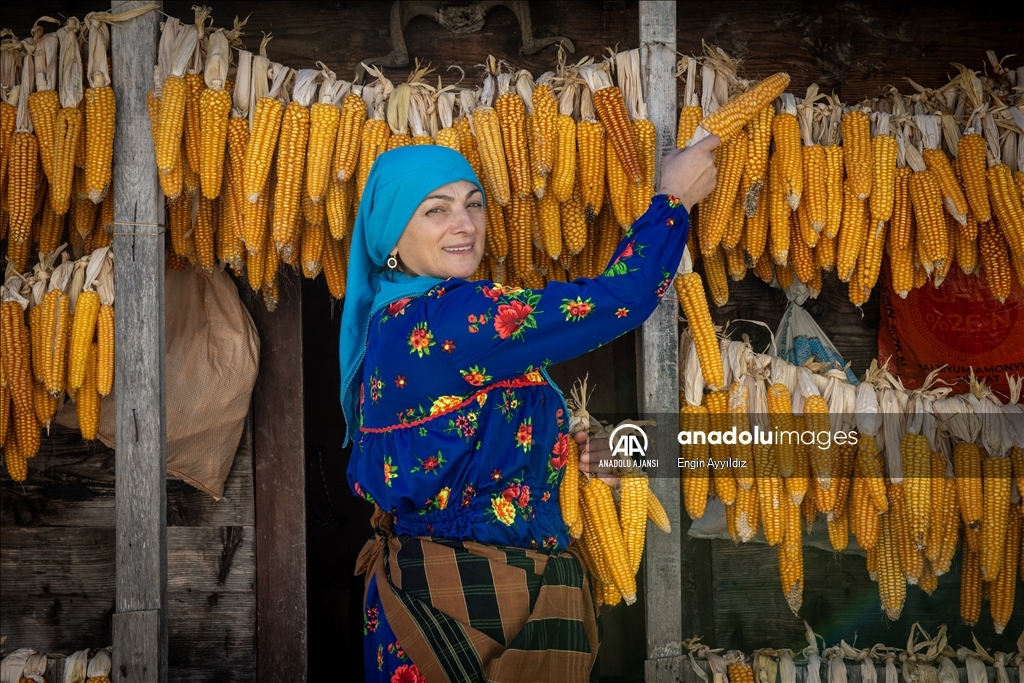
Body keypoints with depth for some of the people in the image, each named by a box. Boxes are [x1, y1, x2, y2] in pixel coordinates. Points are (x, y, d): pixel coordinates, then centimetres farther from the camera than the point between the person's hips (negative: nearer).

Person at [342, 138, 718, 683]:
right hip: (472, 607, -10)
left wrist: (560, 456, 17)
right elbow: (619, 299, -21)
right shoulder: (445, 316, -22)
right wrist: (675, 197, -7)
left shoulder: (394, 322, 7)